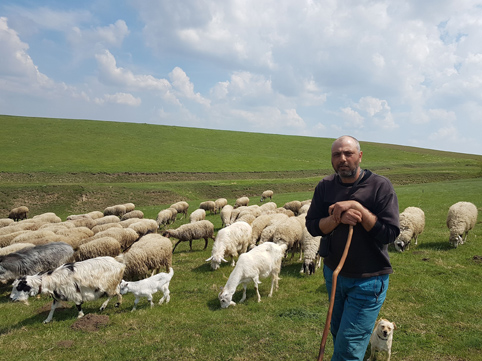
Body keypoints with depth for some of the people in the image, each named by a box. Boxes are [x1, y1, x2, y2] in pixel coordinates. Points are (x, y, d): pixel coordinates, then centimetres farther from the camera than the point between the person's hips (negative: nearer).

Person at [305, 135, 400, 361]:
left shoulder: (380, 186, -15)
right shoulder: (325, 187, -2)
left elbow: (390, 233, -21)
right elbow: (312, 226, -7)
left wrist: (357, 207, -28)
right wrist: (338, 218, -25)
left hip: (368, 281, -5)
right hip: (333, 273, 5)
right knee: (338, 334, 25)